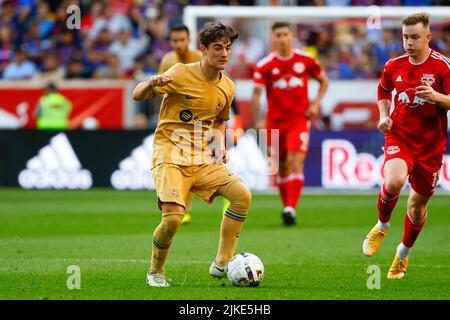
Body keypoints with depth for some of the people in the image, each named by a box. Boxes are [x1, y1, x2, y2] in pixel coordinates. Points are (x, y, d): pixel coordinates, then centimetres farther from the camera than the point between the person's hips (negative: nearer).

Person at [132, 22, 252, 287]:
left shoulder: (227, 88, 8)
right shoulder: (182, 73, -9)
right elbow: (137, 96, -8)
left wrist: (220, 145, 7)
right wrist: (151, 84, -32)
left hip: (202, 159, 6)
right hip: (170, 154, -6)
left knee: (242, 195, -16)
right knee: (173, 217, -23)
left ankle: (222, 264, -7)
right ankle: (156, 272, 4)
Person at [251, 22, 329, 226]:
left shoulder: (305, 60, 1)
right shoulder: (264, 65, -2)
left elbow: (324, 80, 15)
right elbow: (256, 94, -6)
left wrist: (316, 103, 1)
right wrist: (258, 121, -19)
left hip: (299, 119, -1)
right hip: (275, 122, 1)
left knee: (295, 161, -17)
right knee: (282, 168, 6)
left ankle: (290, 209, -24)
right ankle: (287, 206, 20)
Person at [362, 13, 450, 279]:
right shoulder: (394, 66, 1)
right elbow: (384, 92, 20)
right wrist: (384, 116, 2)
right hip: (399, 136, 1)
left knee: (418, 203, 9)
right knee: (394, 182, -29)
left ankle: (403, 255, 33)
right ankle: (382, 225, 1)